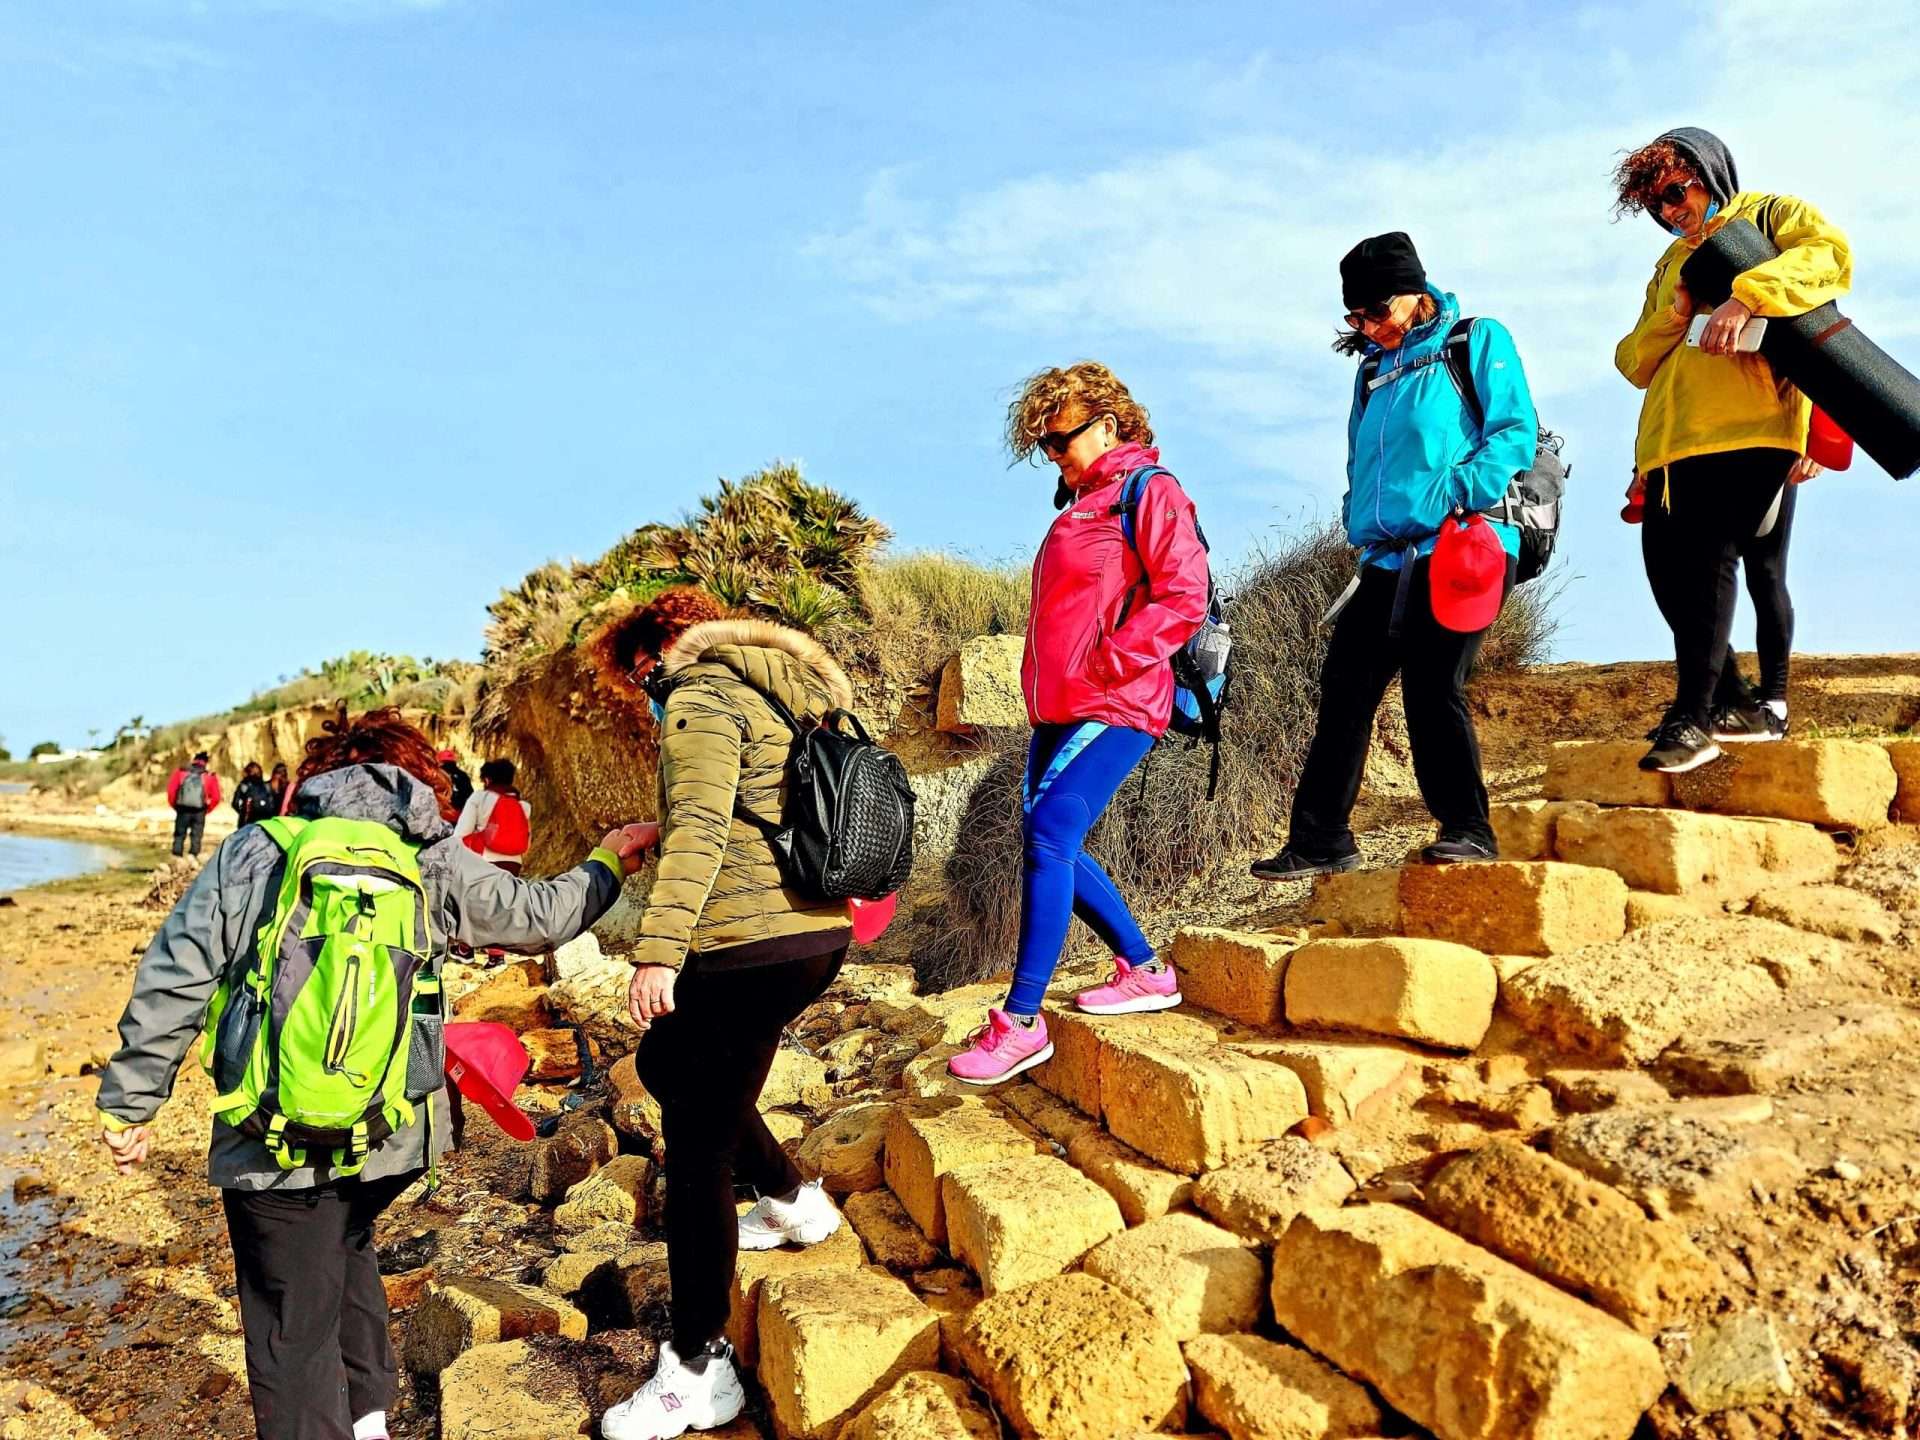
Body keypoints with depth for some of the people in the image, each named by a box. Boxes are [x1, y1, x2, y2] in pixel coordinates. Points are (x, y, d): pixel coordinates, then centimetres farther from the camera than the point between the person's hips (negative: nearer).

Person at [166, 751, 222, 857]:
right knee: (196, 836, 8)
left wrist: (175, 805, 9)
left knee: (179, 835, 12)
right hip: (199, 811, 0)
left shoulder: (181, 772, 2)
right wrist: (206, 809, 9)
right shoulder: (210, 776, 1)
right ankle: (194, 856, -3)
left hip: (183, 809, 1)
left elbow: (171, 790, -4)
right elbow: (216, 797, -5)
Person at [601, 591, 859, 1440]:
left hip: (751, 947, -10)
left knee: (697, 1147, 1)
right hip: (817, 933, 10)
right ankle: (794, 1202, 35)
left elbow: (699, 826, -23)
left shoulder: (701, 696, -8)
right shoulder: (783, 694, 18)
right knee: (664, 1061, 28)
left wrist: (658, 950, -27)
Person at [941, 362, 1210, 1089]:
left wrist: (1107, 664, -18)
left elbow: (1184, 599, -15)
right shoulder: (1079, 503, 21)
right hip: (1060, 708, 10)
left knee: (1049, 835, -18)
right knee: (1050, 844, 9)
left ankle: (1021, 1021, -12)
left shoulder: (1149, 491, -5)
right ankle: (1145, 972, 24)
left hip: (1116, 709, -10)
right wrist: (1048, 682, 16)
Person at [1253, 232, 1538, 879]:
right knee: (1345, 686, 1)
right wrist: (1359, 521, 10)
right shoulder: (1374, 369, 23)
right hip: (1388, 555, 6)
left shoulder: (1479, 341, 6)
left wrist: (1459, 494, -17)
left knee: (1432, 687, -12)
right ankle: (1320, 839, 7)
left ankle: (1468, 830, 2)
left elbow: (1516, 432, -4)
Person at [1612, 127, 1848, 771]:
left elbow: (1831, 251, -11)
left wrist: (1745, 296, -24)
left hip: (1752, 427, -6)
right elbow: (1635, 363, 20)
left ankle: (1694, 717, -13)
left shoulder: (1768, 216, 11)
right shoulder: (1671, 263, 28)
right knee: (1669, 567, 1)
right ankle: (1734, 700, 13)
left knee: (1710, 559, -14)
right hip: (1674, 441, 7)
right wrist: (1673, 315, 2)